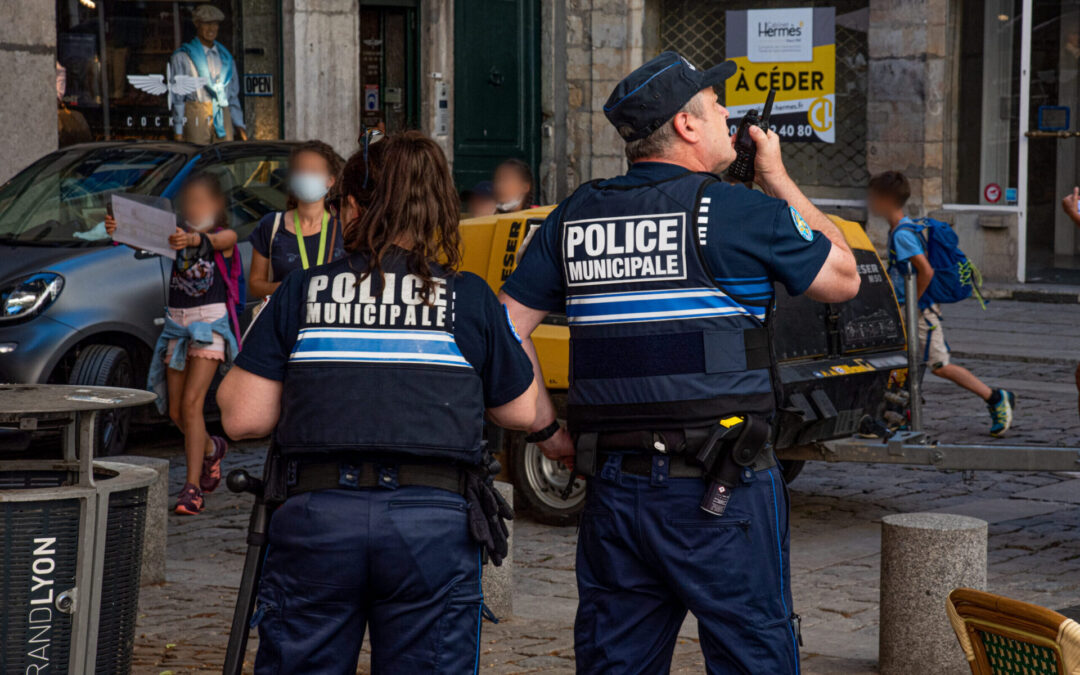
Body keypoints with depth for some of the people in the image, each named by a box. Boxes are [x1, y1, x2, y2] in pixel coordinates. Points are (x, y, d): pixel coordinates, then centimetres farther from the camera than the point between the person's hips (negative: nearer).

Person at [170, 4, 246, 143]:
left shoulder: (226, 58, 20)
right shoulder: (182, 57, 6)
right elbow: (177, 97, 2)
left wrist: (238, 124, 14)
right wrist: (178, 130, -5)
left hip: (223, 119, 4)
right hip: (196, 118, -4)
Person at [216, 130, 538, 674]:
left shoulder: (301, 291, 7)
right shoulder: (471, 299, 7)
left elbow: (244, 419, 5)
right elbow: (521, 413, 15)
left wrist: (236, 372, 26)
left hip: (316, 516, 1)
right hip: (434, 522, 0)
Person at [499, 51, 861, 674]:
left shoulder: (575, 217, 7)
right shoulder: (741, 214, -7)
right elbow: (843, 279, 6)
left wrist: (546, 430, 13)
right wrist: (780, 181, 14)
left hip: (613, 483, 5)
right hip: (720, 486, -5)